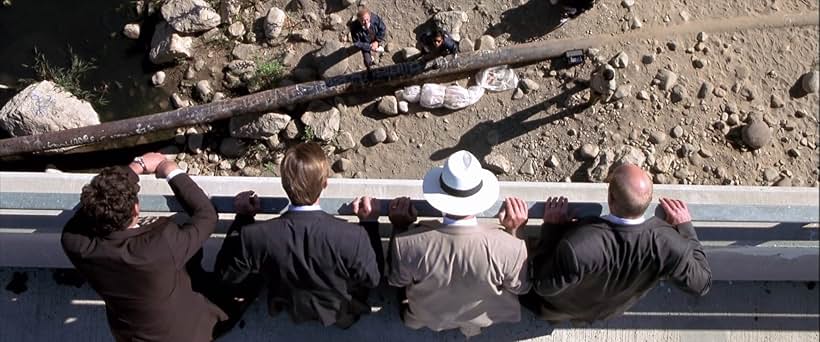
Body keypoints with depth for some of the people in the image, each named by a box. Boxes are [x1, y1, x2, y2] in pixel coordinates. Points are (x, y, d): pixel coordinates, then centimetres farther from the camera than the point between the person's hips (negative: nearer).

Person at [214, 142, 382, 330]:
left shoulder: (255, 236, -32)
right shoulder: (353, 237, -36)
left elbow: (226, 273, -10)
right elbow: (372, 279, -14)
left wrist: (242, 218, -5)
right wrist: (370, 223, -9)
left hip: (285, 322, 1)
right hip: (340, 319, -1)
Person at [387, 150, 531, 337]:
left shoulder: (407, 244, -37)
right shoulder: (510, 248, -39)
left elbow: (396, 281, -13)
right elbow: (520, 287, -15)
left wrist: (399, 227, -9)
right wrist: (513, 232, -13)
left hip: (428, 319, 0)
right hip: (484, 320, 0)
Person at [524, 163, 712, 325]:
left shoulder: (576, 247, -47)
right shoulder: (667, 242, -35)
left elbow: (544, 286, -28)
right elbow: (701, 283, -15)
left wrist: (552, 229, -23)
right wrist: (685, 228, -7)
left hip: (562, 308, -3)